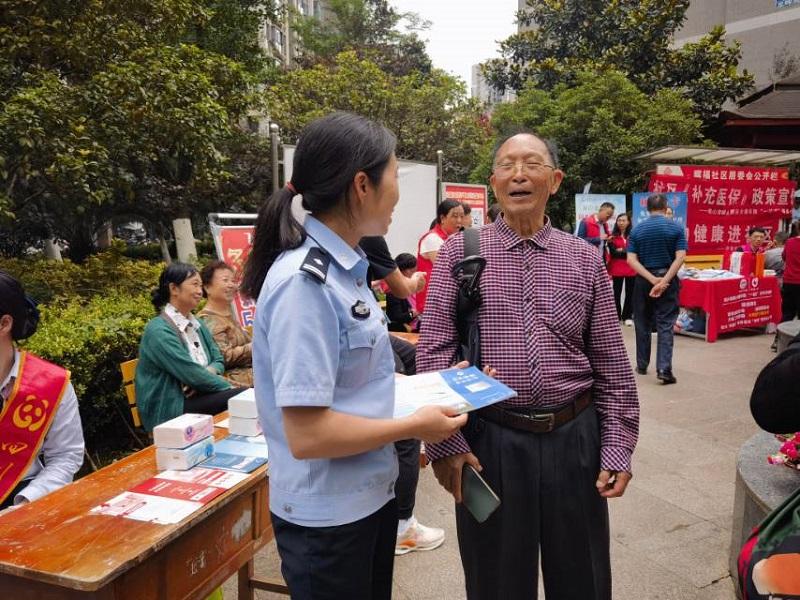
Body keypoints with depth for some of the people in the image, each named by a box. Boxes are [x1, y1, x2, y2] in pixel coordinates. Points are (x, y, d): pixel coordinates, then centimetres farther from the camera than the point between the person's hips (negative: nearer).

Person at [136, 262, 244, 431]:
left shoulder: (198, 324, 14)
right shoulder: (159, 331, -13)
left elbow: (218, 361, 12)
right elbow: (191, 373, -19)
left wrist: (200, 377, -9)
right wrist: (228, 386, -10)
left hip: (197, 396, 7)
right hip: (171, 408, -7)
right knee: (238, 397, -25)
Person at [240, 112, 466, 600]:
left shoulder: (343, 268, 1)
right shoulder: (304, 282, -26)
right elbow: (307, 434, -27)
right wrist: (414, 426, -17)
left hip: (371, 494, 8)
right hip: (326, 517, -8)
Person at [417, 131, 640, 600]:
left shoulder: (585, 259, 4)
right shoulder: (459, 252, -1)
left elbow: (613, 365, 5)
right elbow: (433, 354, -5)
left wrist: (618, 447, 0)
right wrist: (444, 443, -9)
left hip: (573, 437, 2)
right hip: (489, 439, -1)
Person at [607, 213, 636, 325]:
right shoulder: (613, 236, 0)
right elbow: (613, 253, -7)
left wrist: (621, 250, -10)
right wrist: (627, 252, -13)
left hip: (631, 268, 1)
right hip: (617, 269, -1)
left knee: (630, 293, 6)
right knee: (617, 293, 4)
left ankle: (627, 316, 14)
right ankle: (616, 316, 12)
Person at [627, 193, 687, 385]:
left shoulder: (637, 229, 1)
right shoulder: (676, 228, -3)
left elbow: (631, 259, -8)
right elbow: (680, 257, -13)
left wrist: (652, 279, -14)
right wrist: (664, 281, -17)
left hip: (643, 281, 2)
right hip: (668, 279, -1)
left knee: (643, 324, 13)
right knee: (665, 325, -2)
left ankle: (642, 365, 21)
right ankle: (664, 368, -12)